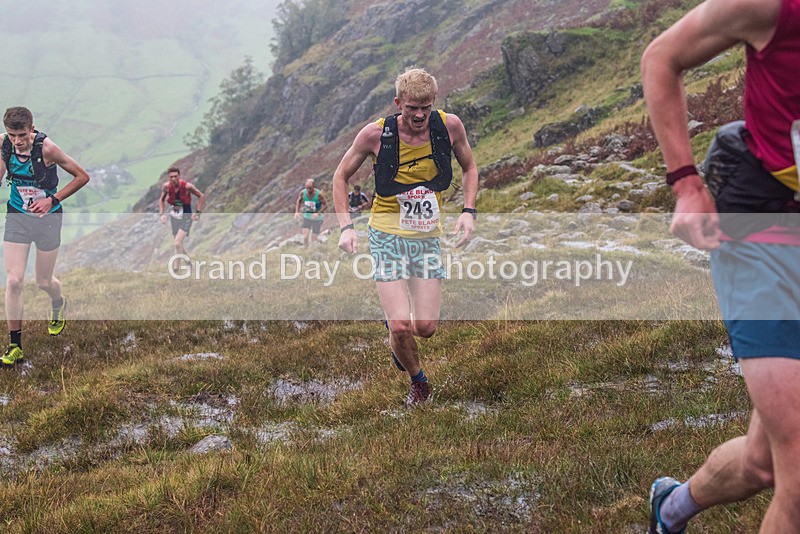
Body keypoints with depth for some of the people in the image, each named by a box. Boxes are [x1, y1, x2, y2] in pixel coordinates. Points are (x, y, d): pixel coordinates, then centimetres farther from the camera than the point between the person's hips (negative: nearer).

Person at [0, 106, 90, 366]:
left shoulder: (46, 148, -21)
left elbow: (82, 176, -13)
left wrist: (53, 200, -16)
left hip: (47, 218, -2)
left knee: (44, 282, 9)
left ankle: (58, 307, 48)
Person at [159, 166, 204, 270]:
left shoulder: (187, 186, -20)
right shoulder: (166, 186, -9)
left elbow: (201, 196, -6)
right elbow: (161, 200, 10)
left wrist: (198, 212, -9)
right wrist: (162, 214, 0)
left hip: (186, 217, -5)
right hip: (174, 217, 5)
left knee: (177, 243, -18)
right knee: (179, 244, 14)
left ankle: (178, 267, -6)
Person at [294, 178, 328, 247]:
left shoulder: (319, 194, -23)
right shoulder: (302, 192, -12)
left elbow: (325, 205, -14)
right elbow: (298, 201, 7)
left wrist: (318, 213, -29)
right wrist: (297, 212, -8)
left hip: (317, 218, -2)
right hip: (307, 217, 2)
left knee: (313, 241, 1)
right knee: (305, 237, -11)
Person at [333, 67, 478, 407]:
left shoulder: (449, 125, -7)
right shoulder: (375, 134, -12)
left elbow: (469, 167, 12)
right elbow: (341, 176, 3)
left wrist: (468, 210, -3)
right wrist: (346, 227, -8)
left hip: (428, 237, 2)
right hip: (387, 236, -2)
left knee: (426, 328, -4)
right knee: (401, 328, -11)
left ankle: (395, 320, 33)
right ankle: (418, 383, 20)